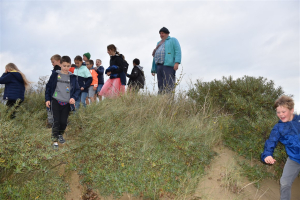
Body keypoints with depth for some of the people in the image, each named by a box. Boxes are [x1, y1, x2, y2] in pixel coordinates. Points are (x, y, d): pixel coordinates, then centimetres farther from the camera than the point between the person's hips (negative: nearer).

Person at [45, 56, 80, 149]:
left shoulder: (72, 77, 4)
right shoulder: (55, 75, 1)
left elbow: (77, 89, 8)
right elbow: (48, 86, 6)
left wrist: (74, 97, -10)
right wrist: (47, 99, 1)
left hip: (67, 104, 2)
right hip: (56, 102, -2)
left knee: (64, 122, 7)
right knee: (56, 122, -2)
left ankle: (60, 135, 34)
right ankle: (55, 140, 9)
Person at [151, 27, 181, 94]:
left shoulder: (173, 40, 11)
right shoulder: (159, 43, 30)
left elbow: (178, 51, -4)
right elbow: (155, 57, 26)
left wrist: (177, 62, -19)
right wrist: (153, 69, 18)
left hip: (168, 65, -6)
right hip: (159, 66, 6)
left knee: (168, 87, -17)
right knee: (161, 87, -2)